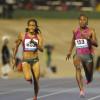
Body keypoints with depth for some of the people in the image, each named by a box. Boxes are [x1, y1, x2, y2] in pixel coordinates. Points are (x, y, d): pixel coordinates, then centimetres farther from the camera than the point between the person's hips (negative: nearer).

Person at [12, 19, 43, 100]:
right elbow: (16, 46, 13)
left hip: (35, 60, 1)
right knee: (28, 78, -24)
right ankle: (30, 78, 15)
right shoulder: (22, 35, -1)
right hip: (26, 60, -1)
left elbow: (41, 49, -12)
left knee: (36, 82, 1)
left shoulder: (39, 36, -2)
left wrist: (35, 43, -29)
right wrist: (14, 58, 15)